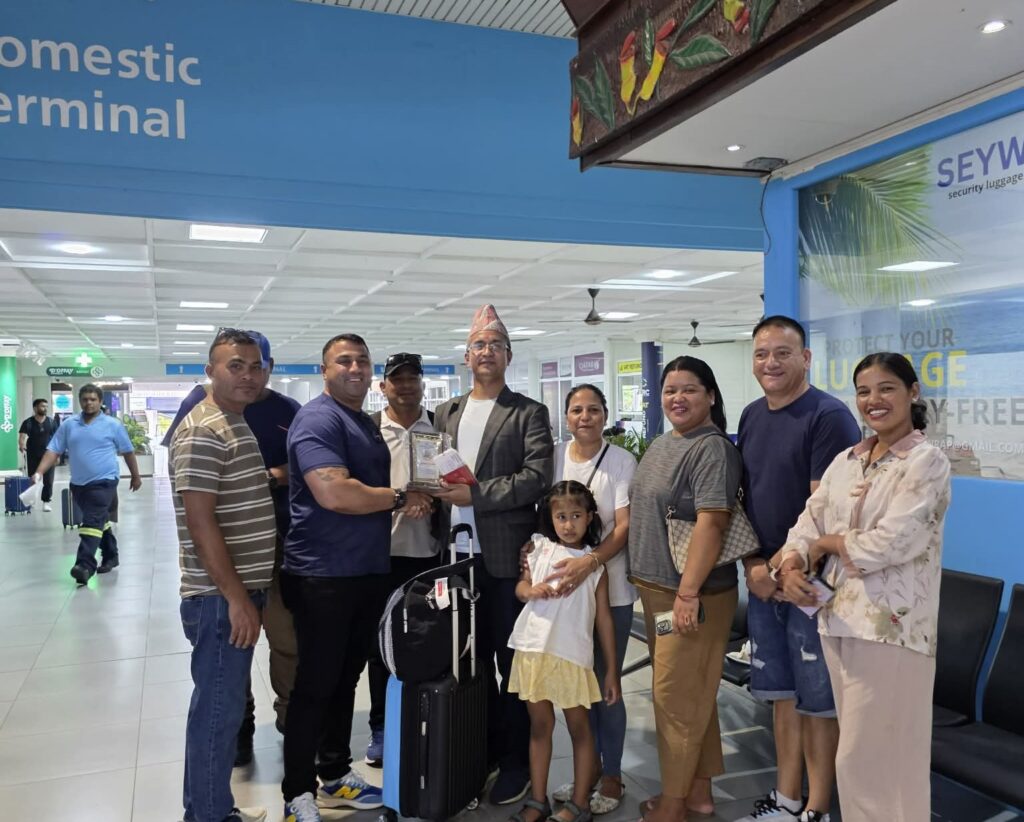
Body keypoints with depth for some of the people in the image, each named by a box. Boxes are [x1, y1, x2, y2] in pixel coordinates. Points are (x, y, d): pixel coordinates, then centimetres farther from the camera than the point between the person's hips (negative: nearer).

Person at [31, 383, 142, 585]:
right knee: (100, 521, 18)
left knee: (92, 522, -15)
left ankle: (85, 565, -22)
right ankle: (110, 556, 32)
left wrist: (135, 476, 11)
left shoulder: (113, 425, -2)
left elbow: (128, 451, 6)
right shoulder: (68, 425, 6)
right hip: (78, 483, 5)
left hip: (104, 482, -5)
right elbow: (53, 451, 4)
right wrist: (39, 472, -10)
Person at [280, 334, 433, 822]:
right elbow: (333, 492, -28)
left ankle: (336, 775, 32)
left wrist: (411, 500, 6)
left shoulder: (367, 423, 16)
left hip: (367, 572, 9)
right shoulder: (317, 419, -14)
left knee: (345, 679, 18)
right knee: (315, 685, 3)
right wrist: (400, 499, -15)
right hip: (323, 575, -9)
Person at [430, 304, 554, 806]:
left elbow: (537, 477, -13)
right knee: (472, 661, 15)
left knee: (511, 663, 6)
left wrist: (475, 494, -18)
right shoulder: (446, 413, 14)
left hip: (505, 557, -5)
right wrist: (432, 496, -4)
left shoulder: (528, 413, -2)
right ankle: (484, 750, 30)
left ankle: (517, 761, 20)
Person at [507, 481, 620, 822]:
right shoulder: (540, 549, 2)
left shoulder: (594, 564, -3)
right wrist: (531, 590, -14)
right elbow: (520, 585, 11)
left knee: (579, 727, 8)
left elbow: (604, 618, 0)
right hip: (533, 650, 3)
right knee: (540, 725, 14)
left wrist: (612, 669, 0)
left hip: (573, 655, -2)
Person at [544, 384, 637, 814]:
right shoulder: (554, 456, 3)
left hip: (610, 587, -4)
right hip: (563, 584, 4)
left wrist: (589, 561, -28)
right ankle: (588, 765, 32)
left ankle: (612, 775, 24)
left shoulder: (622, 461, -8)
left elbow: (625, 527, -13)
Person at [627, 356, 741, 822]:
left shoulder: (712, 449, -14)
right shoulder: (661, 445, 13)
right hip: (655, 589, 9)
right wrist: (642, 575, 18)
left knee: (676, 696, -1)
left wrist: (688, 593, -25)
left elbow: (711, 523, -22)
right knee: (689, 695, 17)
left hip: (692, 594, -9)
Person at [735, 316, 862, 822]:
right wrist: (753, 563, 1)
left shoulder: (829, 416, -12)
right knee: (781, 692, 16)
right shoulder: (752, 416, 9)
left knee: (817, 699, 5)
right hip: (763, 579, 7)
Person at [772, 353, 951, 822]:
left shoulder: (927, 462, -9)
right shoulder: (845, 462, 11)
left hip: (890, 625, -6)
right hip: (839, 616, 7)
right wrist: (791, 566, -12)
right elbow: (808, 522, 7)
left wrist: (826, 543, -4)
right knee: (859, 749, 18)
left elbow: (887, 544, -18)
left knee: (867, 756, 1)